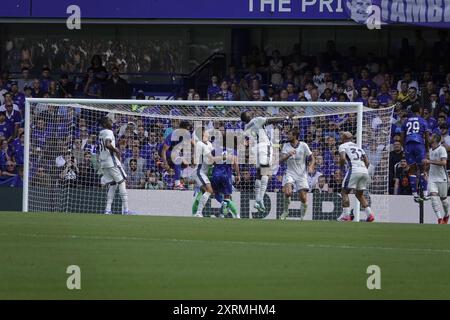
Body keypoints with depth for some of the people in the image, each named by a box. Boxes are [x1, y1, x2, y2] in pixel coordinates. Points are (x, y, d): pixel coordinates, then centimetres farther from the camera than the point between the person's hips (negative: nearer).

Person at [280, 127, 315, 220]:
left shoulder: (303, 145, -3)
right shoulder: (286, 146, 1)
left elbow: (311, 158, 4)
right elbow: (281, 160, -9)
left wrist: (310, 166, -17)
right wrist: (288, 155, -28)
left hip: (302, 174, 0)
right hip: (290, 173, 0)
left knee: (303, 198, -6)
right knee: (287, 192, -24)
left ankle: (302, 217, 12)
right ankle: (285, 211, 0)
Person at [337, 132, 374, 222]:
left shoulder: (343, 146, 8)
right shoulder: (359, 147, 27)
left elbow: (343, 158, -9)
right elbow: (367, 162, 20)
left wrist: (341, 168, 7)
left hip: (354, 170, -6)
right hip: (364, 171, 6)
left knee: (345, 192, 4)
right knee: (359, 194, 19)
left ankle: (346, 215, -7)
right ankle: (369, 214, 6)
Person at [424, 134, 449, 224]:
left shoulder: (441, 149, -12)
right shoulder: (431, 150, 13)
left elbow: (443, 162, -26)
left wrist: (430, 161, -26)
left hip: (442, 178, -5)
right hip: (432, 178, 5)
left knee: (443, 198, 8)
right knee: (434, 196, -15)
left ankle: (446, 216, 36)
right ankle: (440, 219, -21)